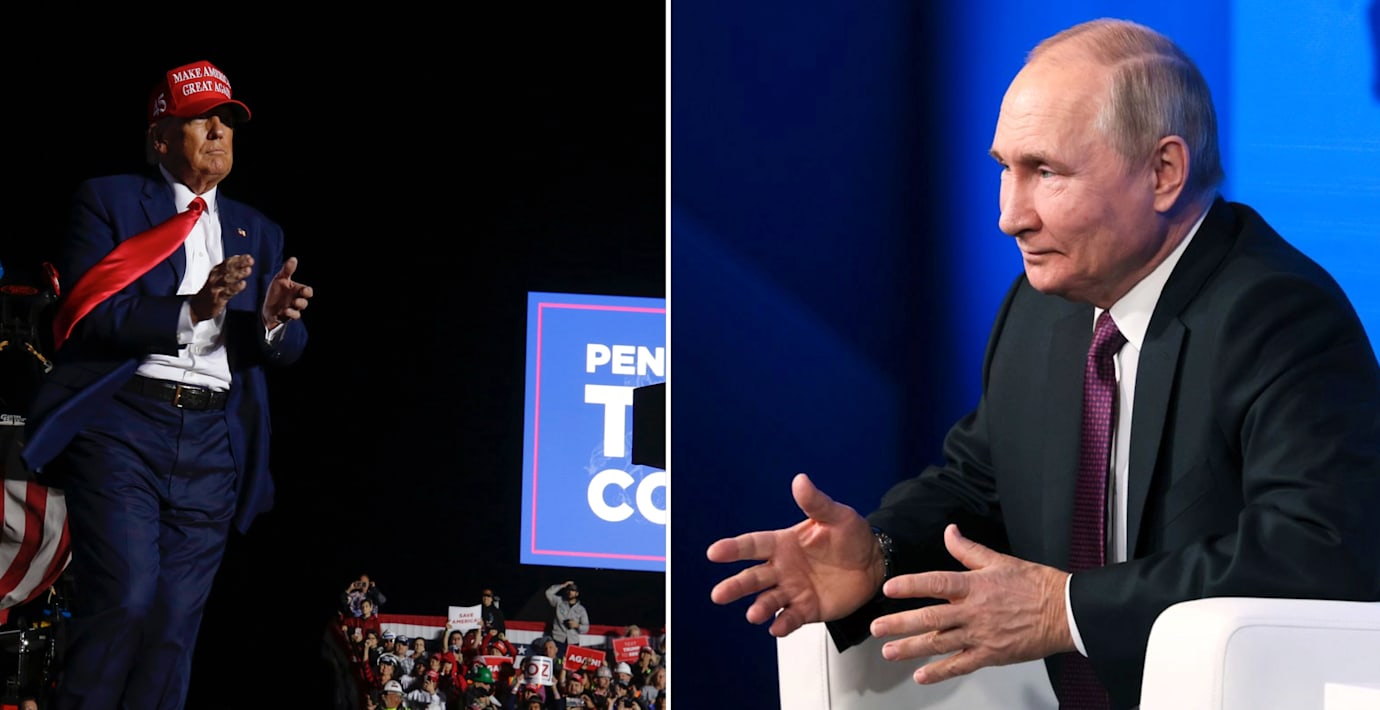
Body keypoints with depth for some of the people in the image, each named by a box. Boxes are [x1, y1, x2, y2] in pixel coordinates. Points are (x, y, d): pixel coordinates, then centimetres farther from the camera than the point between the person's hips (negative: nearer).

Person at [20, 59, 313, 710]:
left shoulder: (259, 234, 20)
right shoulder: (107, 201, 7)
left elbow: (284, 352, 12)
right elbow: (86, 313, -6)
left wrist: (274, 321, -12)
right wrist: (189, 309, -18)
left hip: (212, 440, 4)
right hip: (123, 424, -4)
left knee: (176, 619, 0)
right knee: (124, 598, -17)